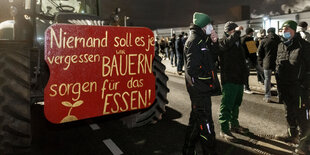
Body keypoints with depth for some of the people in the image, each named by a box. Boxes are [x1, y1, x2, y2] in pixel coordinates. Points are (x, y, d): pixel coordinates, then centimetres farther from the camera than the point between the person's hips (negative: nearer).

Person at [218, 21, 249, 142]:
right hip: (228, 80, -8)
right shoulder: (222, 42, -8)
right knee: (226, 105, -5)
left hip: (239, 79, 8)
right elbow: (226, 44, -35)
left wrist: (244, 76, 21)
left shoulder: (238, 43, 16)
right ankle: (224, 130, 3)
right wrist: (236, 32, -39)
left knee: (236, 104, 19)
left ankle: (234, 125, 33)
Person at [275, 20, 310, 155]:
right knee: (289, 113, 19)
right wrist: (279, 84, 14)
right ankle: (292, 135, 37)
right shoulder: (281, 46, 11)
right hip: (285, 87, 7)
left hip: (299, 88, -7)